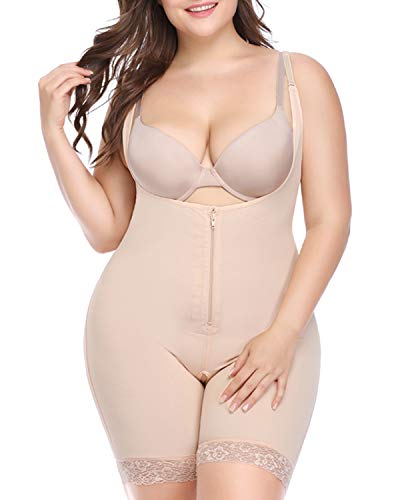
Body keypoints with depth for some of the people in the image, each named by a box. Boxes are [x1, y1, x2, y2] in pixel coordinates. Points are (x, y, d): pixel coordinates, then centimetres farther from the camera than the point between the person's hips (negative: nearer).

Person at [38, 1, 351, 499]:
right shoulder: (137, 89, 10)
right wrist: (53, 130, 3)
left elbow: (330, 220, -1)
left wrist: (283, 335, -12)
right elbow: (105, 229, 10)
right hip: (144, 331, 2)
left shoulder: (300, 78, 3)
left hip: (262, 339, -1)